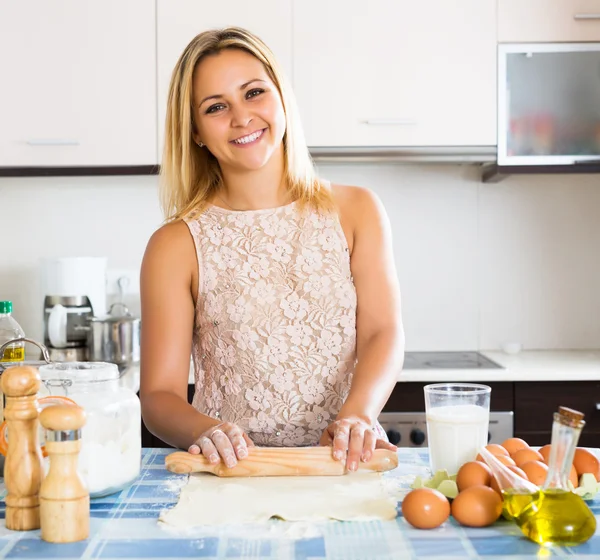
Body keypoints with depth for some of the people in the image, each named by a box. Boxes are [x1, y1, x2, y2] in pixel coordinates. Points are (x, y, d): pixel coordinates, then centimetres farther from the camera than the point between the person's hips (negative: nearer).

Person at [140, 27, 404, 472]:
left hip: (343, 466, 0)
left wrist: (357, 414, -23)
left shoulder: (355, 211, 7)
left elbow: (383, 333, -4)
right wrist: (204, 431, -24)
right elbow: (160, 394, -2)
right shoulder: (178, 244, 1)